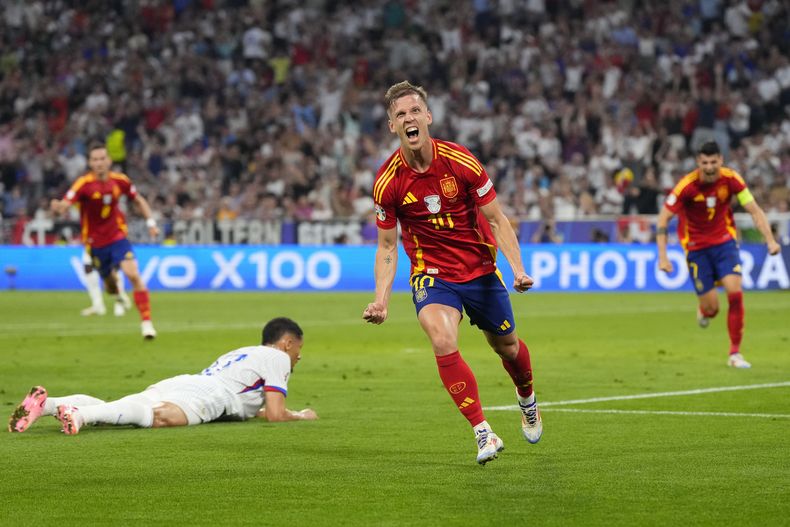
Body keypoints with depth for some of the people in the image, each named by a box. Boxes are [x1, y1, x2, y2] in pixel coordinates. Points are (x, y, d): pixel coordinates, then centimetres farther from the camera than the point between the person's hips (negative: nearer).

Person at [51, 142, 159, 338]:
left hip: (117, 236, 0)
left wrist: (151, 222, 3)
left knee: (133, 274, -20)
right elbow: (65, 204, -30)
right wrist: (57, 207, -54)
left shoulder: (119, 180, -7)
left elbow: (139, 200, 11)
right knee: (109, 282, 12)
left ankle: (146, 321, -15)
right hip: (95, 242, 0)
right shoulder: (83, 184, -16)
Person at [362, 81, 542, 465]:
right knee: (443, 342, -27)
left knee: (506, 346, 16)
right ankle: (483, 433, -20)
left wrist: (518, 269, -20)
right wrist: (381, 300, -14)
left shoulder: (461, 162, -16)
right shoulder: (388, 182, -14)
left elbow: (496, 220, -7)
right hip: (431, 272, -1)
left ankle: (526, 398, 51)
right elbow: (387, 247, -2)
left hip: (480, 269, 1)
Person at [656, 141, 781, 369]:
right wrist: (663, 256, -24)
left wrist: (770, 240, -21)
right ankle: (704, 311, 39)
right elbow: (663, 219, -17)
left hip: (724, 241, 2)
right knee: (711, 307, -3)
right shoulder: (687, 185, -22)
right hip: (696, 246, -2)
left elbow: (754, 210, -9)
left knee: (735, 292, -16)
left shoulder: (731, 179, -14)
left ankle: (735, 353, -4)